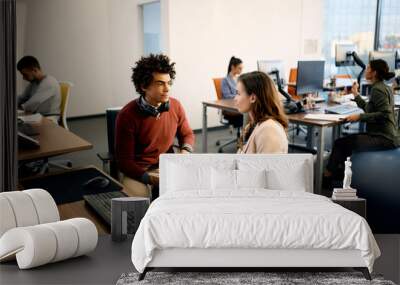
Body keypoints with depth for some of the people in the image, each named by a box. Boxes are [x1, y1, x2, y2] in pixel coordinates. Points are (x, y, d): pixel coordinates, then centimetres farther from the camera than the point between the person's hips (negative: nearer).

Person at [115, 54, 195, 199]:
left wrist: (185, 150, -7)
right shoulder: (127, 115, -16)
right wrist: (149, 178, -28)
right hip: (138, 171, -4)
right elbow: (124, 161, -12)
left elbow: (187, 134, 16)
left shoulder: (175, 106, -3)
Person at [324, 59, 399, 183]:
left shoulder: (377, 89, -15)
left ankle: (326, 178, 5)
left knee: (340, 143, -7)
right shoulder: (385, 87, 16)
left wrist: (360, 117, -23)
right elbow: (369, 109, 23)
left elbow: (384, 114, -24)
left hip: (383, 138, -10)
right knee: (346, 140, 16)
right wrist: (356, 95, 26)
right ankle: (338, 172, 21)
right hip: (387, 135, 10)